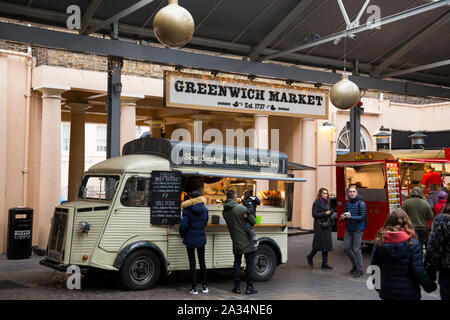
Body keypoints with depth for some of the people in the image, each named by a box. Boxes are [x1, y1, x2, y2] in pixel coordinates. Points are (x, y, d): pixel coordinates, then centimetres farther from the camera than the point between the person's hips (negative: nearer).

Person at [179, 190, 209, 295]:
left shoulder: (187, 210, -13)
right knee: (202, 262, 13)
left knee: (192, 263, 3)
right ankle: (204, 287, 19)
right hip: (201, 238, 4)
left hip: (190, 239, -4)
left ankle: (194, 288, 5)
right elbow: (205, 223, 8)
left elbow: (184, 225, -15)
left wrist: (182, 234, 2)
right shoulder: (204, 209, 0)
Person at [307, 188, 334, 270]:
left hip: (326, 226, 7)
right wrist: (325, 213, -15)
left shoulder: (327, 203, 15)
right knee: (319, 245, -5)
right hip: (319, 226, -7)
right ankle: (310, 257, 19)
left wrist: (330, 213, 0)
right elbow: (314, 215, -13)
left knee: (327, 244, 3)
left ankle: (325, 263, 7)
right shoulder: (316, 203, -6)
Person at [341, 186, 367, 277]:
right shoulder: (347, 203, 11)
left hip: (358, 229, -6)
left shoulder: (361, 203, -9)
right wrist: (343, 217, -4)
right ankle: (355, 264, 26)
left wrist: (351, 217, -26)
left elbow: (363, 217, -14)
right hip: (348, 229, 6)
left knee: (356, 250, -5)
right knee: (346, 248, 5)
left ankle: (359, 270, 7)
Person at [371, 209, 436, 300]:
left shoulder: (379, 242, -5)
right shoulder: (412, 243, -13)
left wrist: (377, 286, 16)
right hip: (408, 293, -3)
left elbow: (374, 266, 1)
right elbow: (419, 270, -13)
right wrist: (430, 286, 3)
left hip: (386, 292, 3)